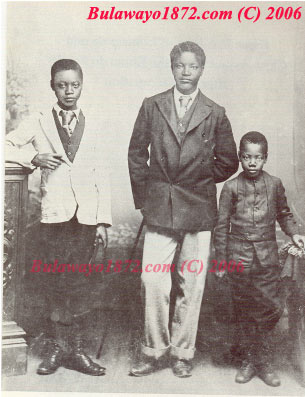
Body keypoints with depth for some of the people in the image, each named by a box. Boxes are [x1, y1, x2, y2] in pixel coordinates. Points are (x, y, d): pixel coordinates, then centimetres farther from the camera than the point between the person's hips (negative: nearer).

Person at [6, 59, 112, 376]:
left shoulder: (93, 125, 10)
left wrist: (103, 220, 2)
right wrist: (33, 157, -7)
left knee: (78, 283, 5)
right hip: (54, 213, 0)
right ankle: (56, 347, 17)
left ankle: (76, 349, 15)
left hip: (87, 215, 1)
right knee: (54, 283, 3)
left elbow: (101, 175, 8)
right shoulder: (37, 123, 8)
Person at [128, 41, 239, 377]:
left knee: (192, 285, 4)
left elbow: (228, 161, 12)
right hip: (159, 208, 0)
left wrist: (199, 182, 9)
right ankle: (153, 352, 13)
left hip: (198, 208, 0)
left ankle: (182, 353, 19)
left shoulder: (215, 114, 7)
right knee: (152, 281, -3)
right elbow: (137, 153, 10)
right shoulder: (151, 107, 8)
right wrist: (143, 196, 5)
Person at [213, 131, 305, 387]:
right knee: (244, 311, 7)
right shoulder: (231, 188, -2)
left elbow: (284, 214, 17)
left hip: (267, 257, 1)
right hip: (239, 257, -1)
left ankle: (263, 362, 18)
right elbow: (222, 226, 2)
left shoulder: (274, 184, 3)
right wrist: (221, 260, 3)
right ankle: (248, 361, 22)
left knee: (271, 308, 1)